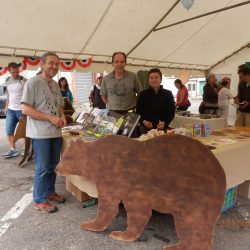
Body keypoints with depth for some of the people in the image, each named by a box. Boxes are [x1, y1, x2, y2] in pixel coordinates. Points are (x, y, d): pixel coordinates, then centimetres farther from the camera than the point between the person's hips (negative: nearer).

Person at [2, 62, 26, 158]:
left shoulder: (23, 81, -9)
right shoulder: (8, 80, 10)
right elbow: (8, 95, 20)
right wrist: (6, 107, 15)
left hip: (22, 110, -6)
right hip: (10, 110, 6)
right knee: (9, 132, 9)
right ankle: (13, 150, 21)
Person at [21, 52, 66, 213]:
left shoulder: (55, 84, 12)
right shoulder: (33, 82, -12)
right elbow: (25, 109, -17)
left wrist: (62, 117, -1)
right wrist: (51, 118, -20)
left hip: (56, 132, 8)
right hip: (41, 133, -7)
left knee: (54, 165, 16)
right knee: (43, 168, 2)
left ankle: (50, 192, 34)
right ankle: (40, 200, 18)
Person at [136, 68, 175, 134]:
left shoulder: (168, 94, 4)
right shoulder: (144, 94, 4)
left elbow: (172, 111, 4)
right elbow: (138, 111, 6)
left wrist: (165, 122, -14)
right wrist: (143, 121, -14)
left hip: (163, 128, 0)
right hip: (147, 128, 0)